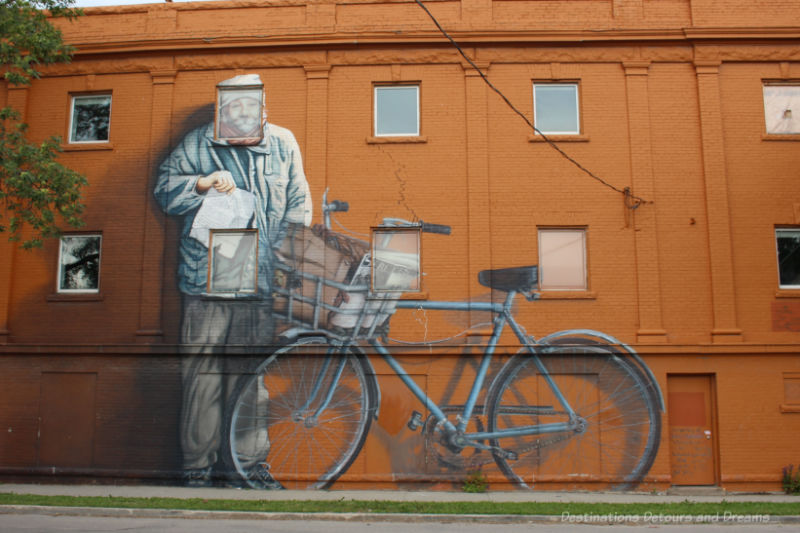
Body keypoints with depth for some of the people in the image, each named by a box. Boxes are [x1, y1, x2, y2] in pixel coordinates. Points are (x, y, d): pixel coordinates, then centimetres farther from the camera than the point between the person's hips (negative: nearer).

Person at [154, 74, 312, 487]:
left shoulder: (283, 144, 13)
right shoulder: (197, 144, 11)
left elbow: (298, 208, 14)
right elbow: (164, 189, 13)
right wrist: (201, 184, -6)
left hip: (262, 283, 0)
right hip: (205, 283, 0)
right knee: (202, 375, 0)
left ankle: (253, 465, 15)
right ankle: (197, 468, 12)